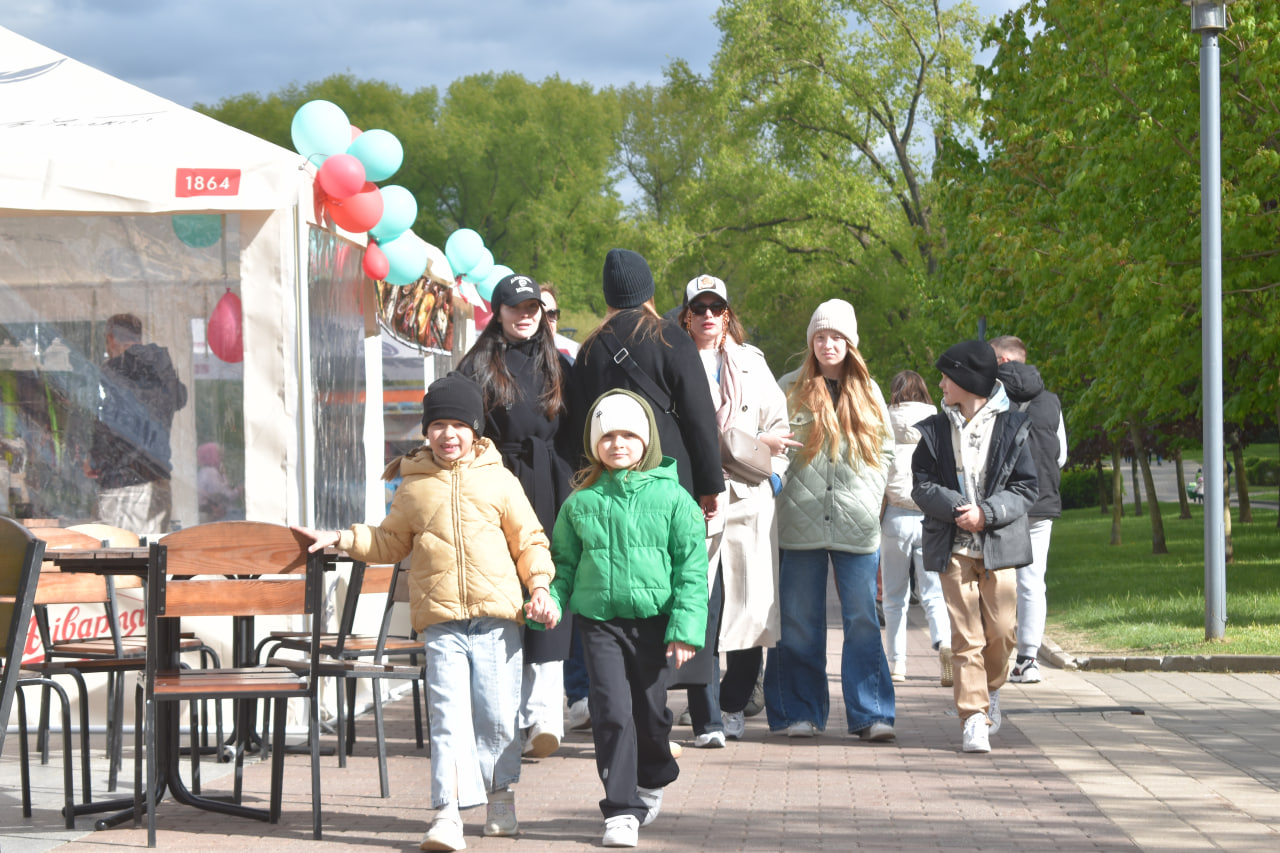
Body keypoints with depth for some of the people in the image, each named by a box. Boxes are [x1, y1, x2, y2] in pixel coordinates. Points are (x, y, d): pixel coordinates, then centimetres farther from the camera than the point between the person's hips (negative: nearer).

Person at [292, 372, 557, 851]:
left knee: (498, 713, 4)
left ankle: (500, 797, 25)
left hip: (498, 614, 0)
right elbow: (391, 543, 23)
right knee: (448, 716, -8)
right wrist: (342, 540, 14)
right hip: (440, 621, 0)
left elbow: (528, 540, 11)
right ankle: (448, 813, -12)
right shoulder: (413, 487, 11)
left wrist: (539, 585, -2)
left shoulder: (499, 481, 7)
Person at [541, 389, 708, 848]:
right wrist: (552, 599, -4)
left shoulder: (671, 497, -1)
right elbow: (565, 560, 14)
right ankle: (622, 810, -3)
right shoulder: (581, 501, 4)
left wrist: (686, 628, -8)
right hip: (598, 620, 0)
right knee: (612, 712, -9)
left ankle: (652, 781, 40)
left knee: (650, 711, 11)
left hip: (653, 620, 0)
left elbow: (691, 568, -2)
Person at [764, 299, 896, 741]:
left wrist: (869, 497, 4)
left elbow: (885, 451, 16)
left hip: (856, 524, 1)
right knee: (800, 622, 3)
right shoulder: (789, 389, 6)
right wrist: (785, 492, -6)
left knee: (862, 621, -2)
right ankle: (800, 712, 11)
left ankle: (870, 714, 0)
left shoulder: (867, 392, 12)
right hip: (800, 522, -1)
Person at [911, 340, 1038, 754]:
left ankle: (990, 689, 28)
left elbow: (1025, 488, 1)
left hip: (999, 545, -1)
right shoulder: (934, 430, 9)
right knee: (965, 635, -6)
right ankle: (974, 718, -5)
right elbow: (921, 486, 3)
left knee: (1000, 631, 0)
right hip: (954, 547, 1)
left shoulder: (1011, 428, 4)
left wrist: (987, 513, -14)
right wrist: (955, 508, -15)